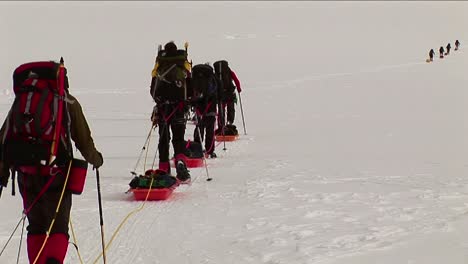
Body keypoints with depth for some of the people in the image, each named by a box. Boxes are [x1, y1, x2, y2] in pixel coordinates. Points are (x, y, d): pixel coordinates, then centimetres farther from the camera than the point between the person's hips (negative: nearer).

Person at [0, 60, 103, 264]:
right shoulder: (68, 103, 4)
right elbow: (83, 139, 5)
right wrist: (95, 158, 23)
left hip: (26, 173, 3)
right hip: (56, 172, -3)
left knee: (36, 226, 17)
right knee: (59, 226, 1)